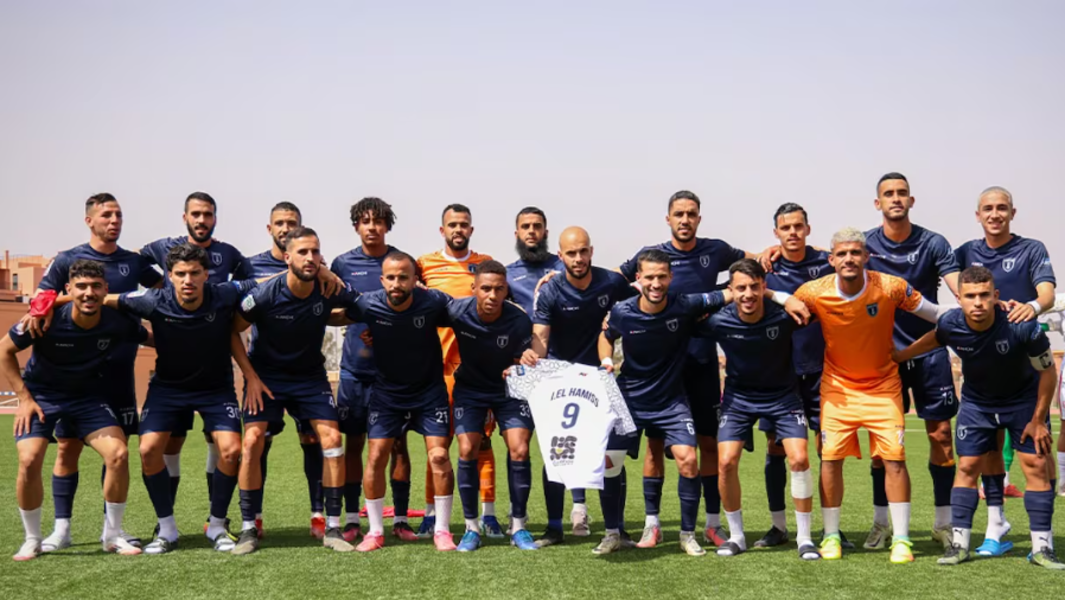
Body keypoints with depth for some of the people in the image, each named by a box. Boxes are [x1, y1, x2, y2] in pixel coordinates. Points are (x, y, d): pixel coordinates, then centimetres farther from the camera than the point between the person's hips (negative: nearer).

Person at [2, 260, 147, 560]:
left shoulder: (119, 323, -18)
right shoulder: (47, 319, -24)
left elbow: (152, 338, 5)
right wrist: (24, 397, -11)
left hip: (90, 396, 2)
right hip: (41, 395, -1)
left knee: (118, 454, -17)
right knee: (29, 460, -20)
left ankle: (113, 534, 4)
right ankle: (32, 540, 3)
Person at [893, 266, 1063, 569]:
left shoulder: (1022, 326, -33)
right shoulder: (951, 324, -24)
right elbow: (933, 339, 4)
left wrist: (1038, 419, -11)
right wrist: (895, 357, 8)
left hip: (1025, 399, -2)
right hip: (976, 402, 2)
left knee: (1036, 465, -7)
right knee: (967, 467, -2)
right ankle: (959, 544, 5)